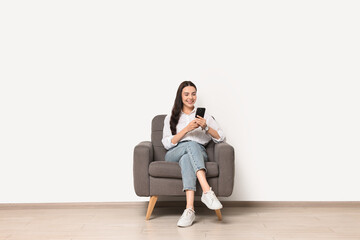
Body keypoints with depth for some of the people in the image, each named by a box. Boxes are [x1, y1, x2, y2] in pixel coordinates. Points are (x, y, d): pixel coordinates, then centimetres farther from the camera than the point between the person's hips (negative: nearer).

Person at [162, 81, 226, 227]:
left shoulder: (204, 115, 23)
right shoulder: (171, 118, 21)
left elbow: (220, 138, 11)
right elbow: (167, 143, 3)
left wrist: (205, 127, -7)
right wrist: (187, 129, -9)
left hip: (198, 153, 0)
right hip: (174, 154, 0)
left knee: (186, 159, -39)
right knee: (191, 144, -37)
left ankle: (189, 209, -54)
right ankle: (207, 191, -53)